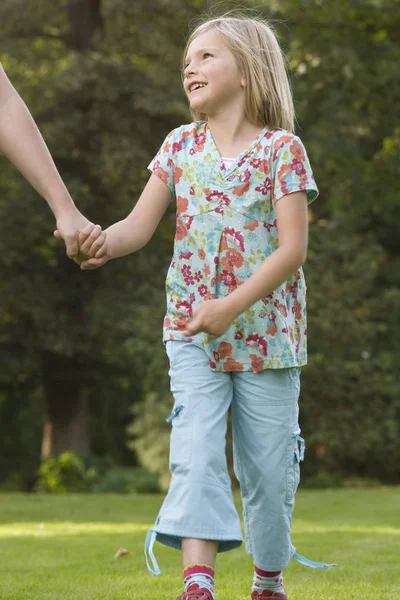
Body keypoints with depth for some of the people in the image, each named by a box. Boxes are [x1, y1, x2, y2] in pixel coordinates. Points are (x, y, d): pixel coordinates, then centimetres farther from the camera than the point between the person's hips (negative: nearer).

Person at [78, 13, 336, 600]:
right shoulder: (181, 146, 6)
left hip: (266, 330, -2)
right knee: (196, 451, -14)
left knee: (267, 464, 7)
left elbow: (292, 248, -12)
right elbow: (141, 223, 1)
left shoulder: (282, 149, -6)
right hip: (192, 331, 2)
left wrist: (232, 306, -22)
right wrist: (104, 242, -22)